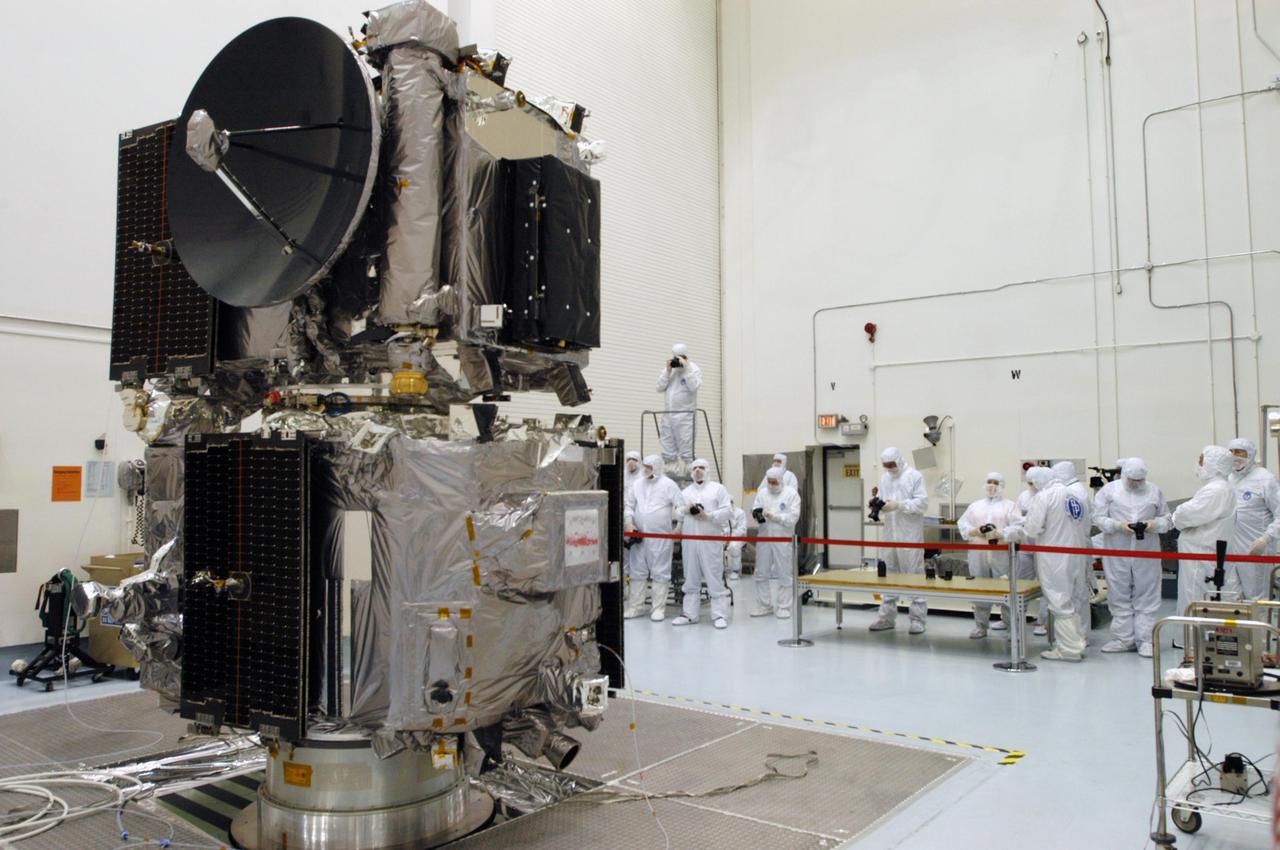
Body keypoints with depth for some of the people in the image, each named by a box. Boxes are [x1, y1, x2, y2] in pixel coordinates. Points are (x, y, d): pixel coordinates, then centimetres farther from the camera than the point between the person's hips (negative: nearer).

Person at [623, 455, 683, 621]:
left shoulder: (668, 484, -3)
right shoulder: (637, 484, 10)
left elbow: (680, 505, -6)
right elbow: (629, 505, 13)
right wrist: (629, 523, 0)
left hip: (660, 536, -4)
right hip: (639, 535, 4)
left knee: (660, 573, 1)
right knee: (637, 571, 9)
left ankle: (659, 608, 9)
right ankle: (635, 606, 18)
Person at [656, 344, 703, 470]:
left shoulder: (694, 369, 1)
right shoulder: (668, 369, 15)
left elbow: (694, 386, -15)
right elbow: (660, 387, 6)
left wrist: (685, 368, -15)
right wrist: (668, 371, -2)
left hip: (685, 415, -5)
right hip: (668, 415, 5)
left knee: (686, 452, -7)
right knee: (668, 454, 6)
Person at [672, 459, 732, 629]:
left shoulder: (718, 488, 5)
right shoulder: (685, 492, 18)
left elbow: (726, 512, -4)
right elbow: (677, 514, 14)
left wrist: (708, 516, -15)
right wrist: (685, 509, -6)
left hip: (711, 540, -4)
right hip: (689, 540, 4)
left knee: (715, 578, -4)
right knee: (691, 578, 9)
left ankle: (719, 615, 1)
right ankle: (690, 614, 15)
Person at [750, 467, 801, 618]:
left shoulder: (791, 493, -4)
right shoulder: (762, 493, 9)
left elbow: (793, 518, -12)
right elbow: (755, 509, 2)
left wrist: (774, 516, -21)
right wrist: (757, 513, -20)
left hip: (783, 539, -4)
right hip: (764, 538, 4)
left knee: (784, 574, 3)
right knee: (761, 573, 9)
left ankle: (783, 607, 13)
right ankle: (764, 606, 20)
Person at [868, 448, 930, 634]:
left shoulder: (914, 476, -2)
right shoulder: (884, 478, 14)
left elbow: (923, 503, -11)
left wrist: (898, 505, -19)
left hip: (910, 535, -5)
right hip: (890, 534, 6)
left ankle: (918, 619, 4)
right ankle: (887, 616, 17)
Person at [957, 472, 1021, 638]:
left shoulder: (1010, 506, 7)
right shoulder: (975, 505, 17)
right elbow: (962, 525, 10)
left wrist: (1001, 535, -19)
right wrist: (976, 531, -8)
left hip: (1001, 554, -3)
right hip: (978, 554, 3)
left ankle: (1011, 627, 8)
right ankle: (980, 626, 14)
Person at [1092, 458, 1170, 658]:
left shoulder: (1154, 491, 8)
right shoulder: (1108, 490, 2)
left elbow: (1166, 518, 11)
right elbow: (1099, 517, -1)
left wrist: (1154, 524, -10)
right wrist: (1119, 525, -16)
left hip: (1146, 551, 1)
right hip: (1117, 551, -1)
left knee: (1146, 596, 3)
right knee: (1119, 596, 5)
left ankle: (1145, 640, 10)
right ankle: (1123, 639, 15)